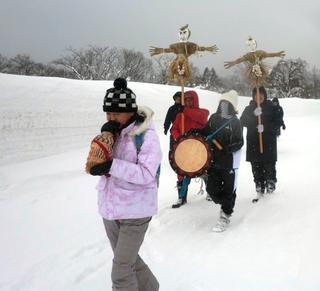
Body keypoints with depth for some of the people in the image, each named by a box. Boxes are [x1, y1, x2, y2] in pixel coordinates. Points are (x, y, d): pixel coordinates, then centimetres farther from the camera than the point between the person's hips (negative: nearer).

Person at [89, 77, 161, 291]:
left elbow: (146, 174, -23)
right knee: (128, 259, 23)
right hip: (110, 207, 7)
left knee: (121, 272, -1)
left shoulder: (146, 135, -15)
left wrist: (111, 166, -31)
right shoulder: (112, 130, 4)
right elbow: (96, 163, 0)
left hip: (135, 211, -7)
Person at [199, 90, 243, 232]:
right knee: (212, 188, 5)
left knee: (228, 190, 4)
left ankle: (225, 216, 20)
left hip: (230, 162, -4)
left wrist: (230, 148, -27)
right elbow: (205, 133, 17)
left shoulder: (235, 122, -7)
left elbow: (240, 142, -10)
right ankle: (226, 206, 32)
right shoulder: (214, 118, 5)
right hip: (214, 160, 4)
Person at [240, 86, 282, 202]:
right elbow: (242, 121, -5)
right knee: (256, 168, 3)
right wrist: (253, 115, -21)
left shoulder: (271, 108, 4)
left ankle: (271, 184, 19)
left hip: (269, 143, -1)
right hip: (253, 143, 2)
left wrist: (265, 127, -16)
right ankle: (259, 190, 11)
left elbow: (278, 122, -2)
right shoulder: (249, 109, 8)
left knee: (269, 166, -2)